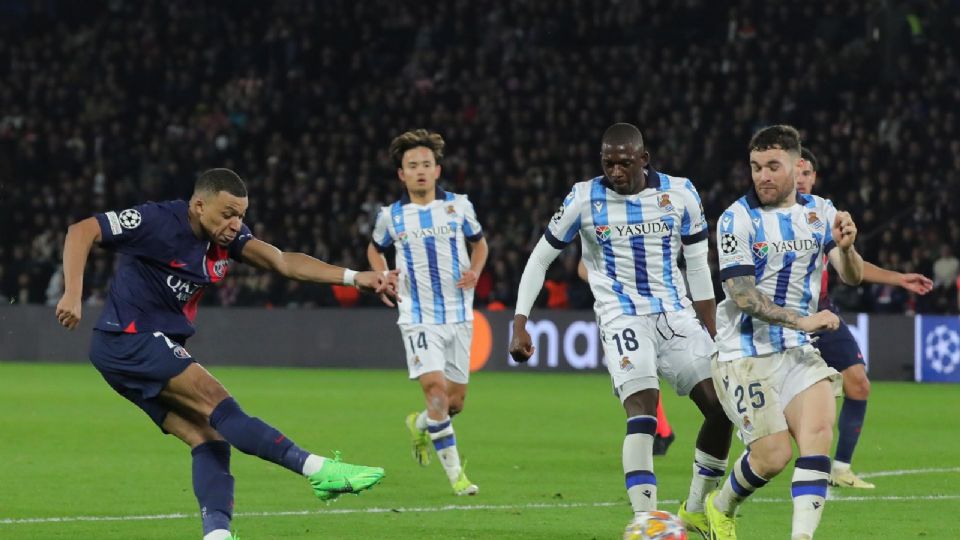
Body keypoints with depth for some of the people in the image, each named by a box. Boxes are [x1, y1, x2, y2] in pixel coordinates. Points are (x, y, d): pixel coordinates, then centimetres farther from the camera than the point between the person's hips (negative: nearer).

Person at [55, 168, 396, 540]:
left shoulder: (227, 236, 3)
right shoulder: (158, 222, -17)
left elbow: (282, 262, -7)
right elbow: (81, 232, -17)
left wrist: (355, 278, -19)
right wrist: (73, 294, -29)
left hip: (157, 348, 9)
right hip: (129, 339, -9)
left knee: (209, 437, -5)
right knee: (217, 403, -19)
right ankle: (318, 470, -27)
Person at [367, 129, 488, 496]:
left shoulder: (459, 206, 1)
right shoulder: (391, 216, 0)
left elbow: (479, 243, 18)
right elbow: (375, 249, 20)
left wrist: (474, 271, -3)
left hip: (458, 314, 2)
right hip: (418, 317, -2)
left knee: (456, 400, 6)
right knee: (436, 388, -19)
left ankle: (420, 425, 41)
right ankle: (455, 472, -12)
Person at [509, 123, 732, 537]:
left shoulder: (680, 194, 1)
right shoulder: (584, 199, -4)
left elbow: (698, 269, 10)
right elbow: (540, 259, 5)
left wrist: (713, 336, 9)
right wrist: (519, 326, -2)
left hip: (675, 313, 4)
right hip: (622, 317, -4)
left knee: (721, 406, -4)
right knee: (643, 406, -26)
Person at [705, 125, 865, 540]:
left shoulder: (819, 212, 5)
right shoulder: (737, 220, -10)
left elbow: (852, 277, 1)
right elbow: (742, 295, -16)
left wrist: (845, 247, -21)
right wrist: (802, 320, -25)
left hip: (798, 351, 5)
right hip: (745, 354, -5)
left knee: (818, 430, -19)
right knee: (773, 455, -9)